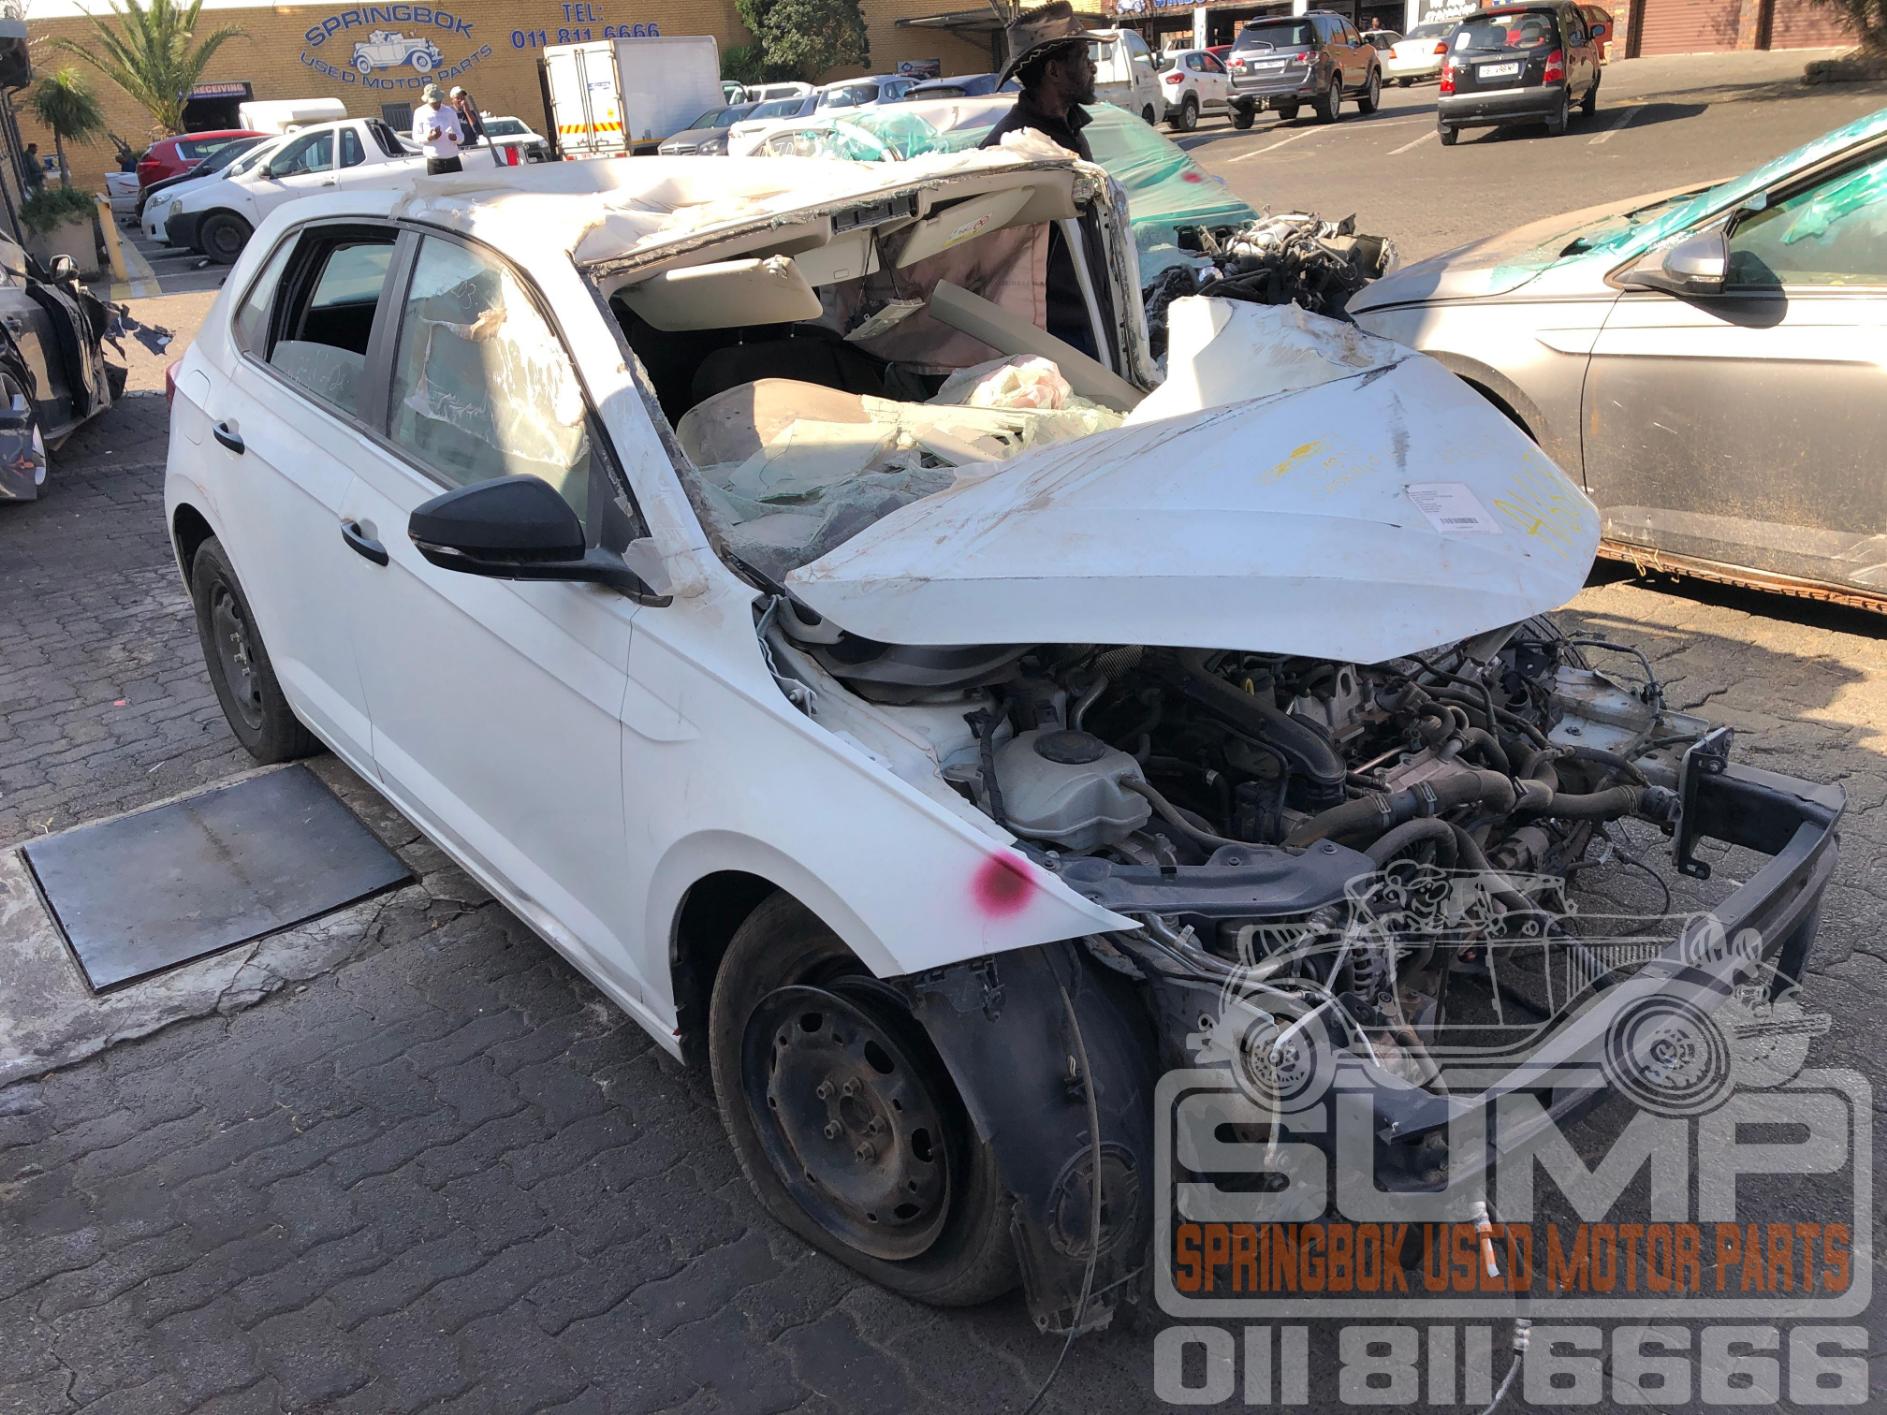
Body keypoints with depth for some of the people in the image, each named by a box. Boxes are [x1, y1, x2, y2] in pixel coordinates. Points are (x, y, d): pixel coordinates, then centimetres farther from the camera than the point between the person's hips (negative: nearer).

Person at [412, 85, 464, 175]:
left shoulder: (450, 112, 9)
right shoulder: (420, 113, 4)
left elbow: (461, 136, 10)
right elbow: (416, 137, 4)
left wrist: (455, 137, -15)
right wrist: (429, 137, -17)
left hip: (453, 160, 2)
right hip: (434, 162, -2)